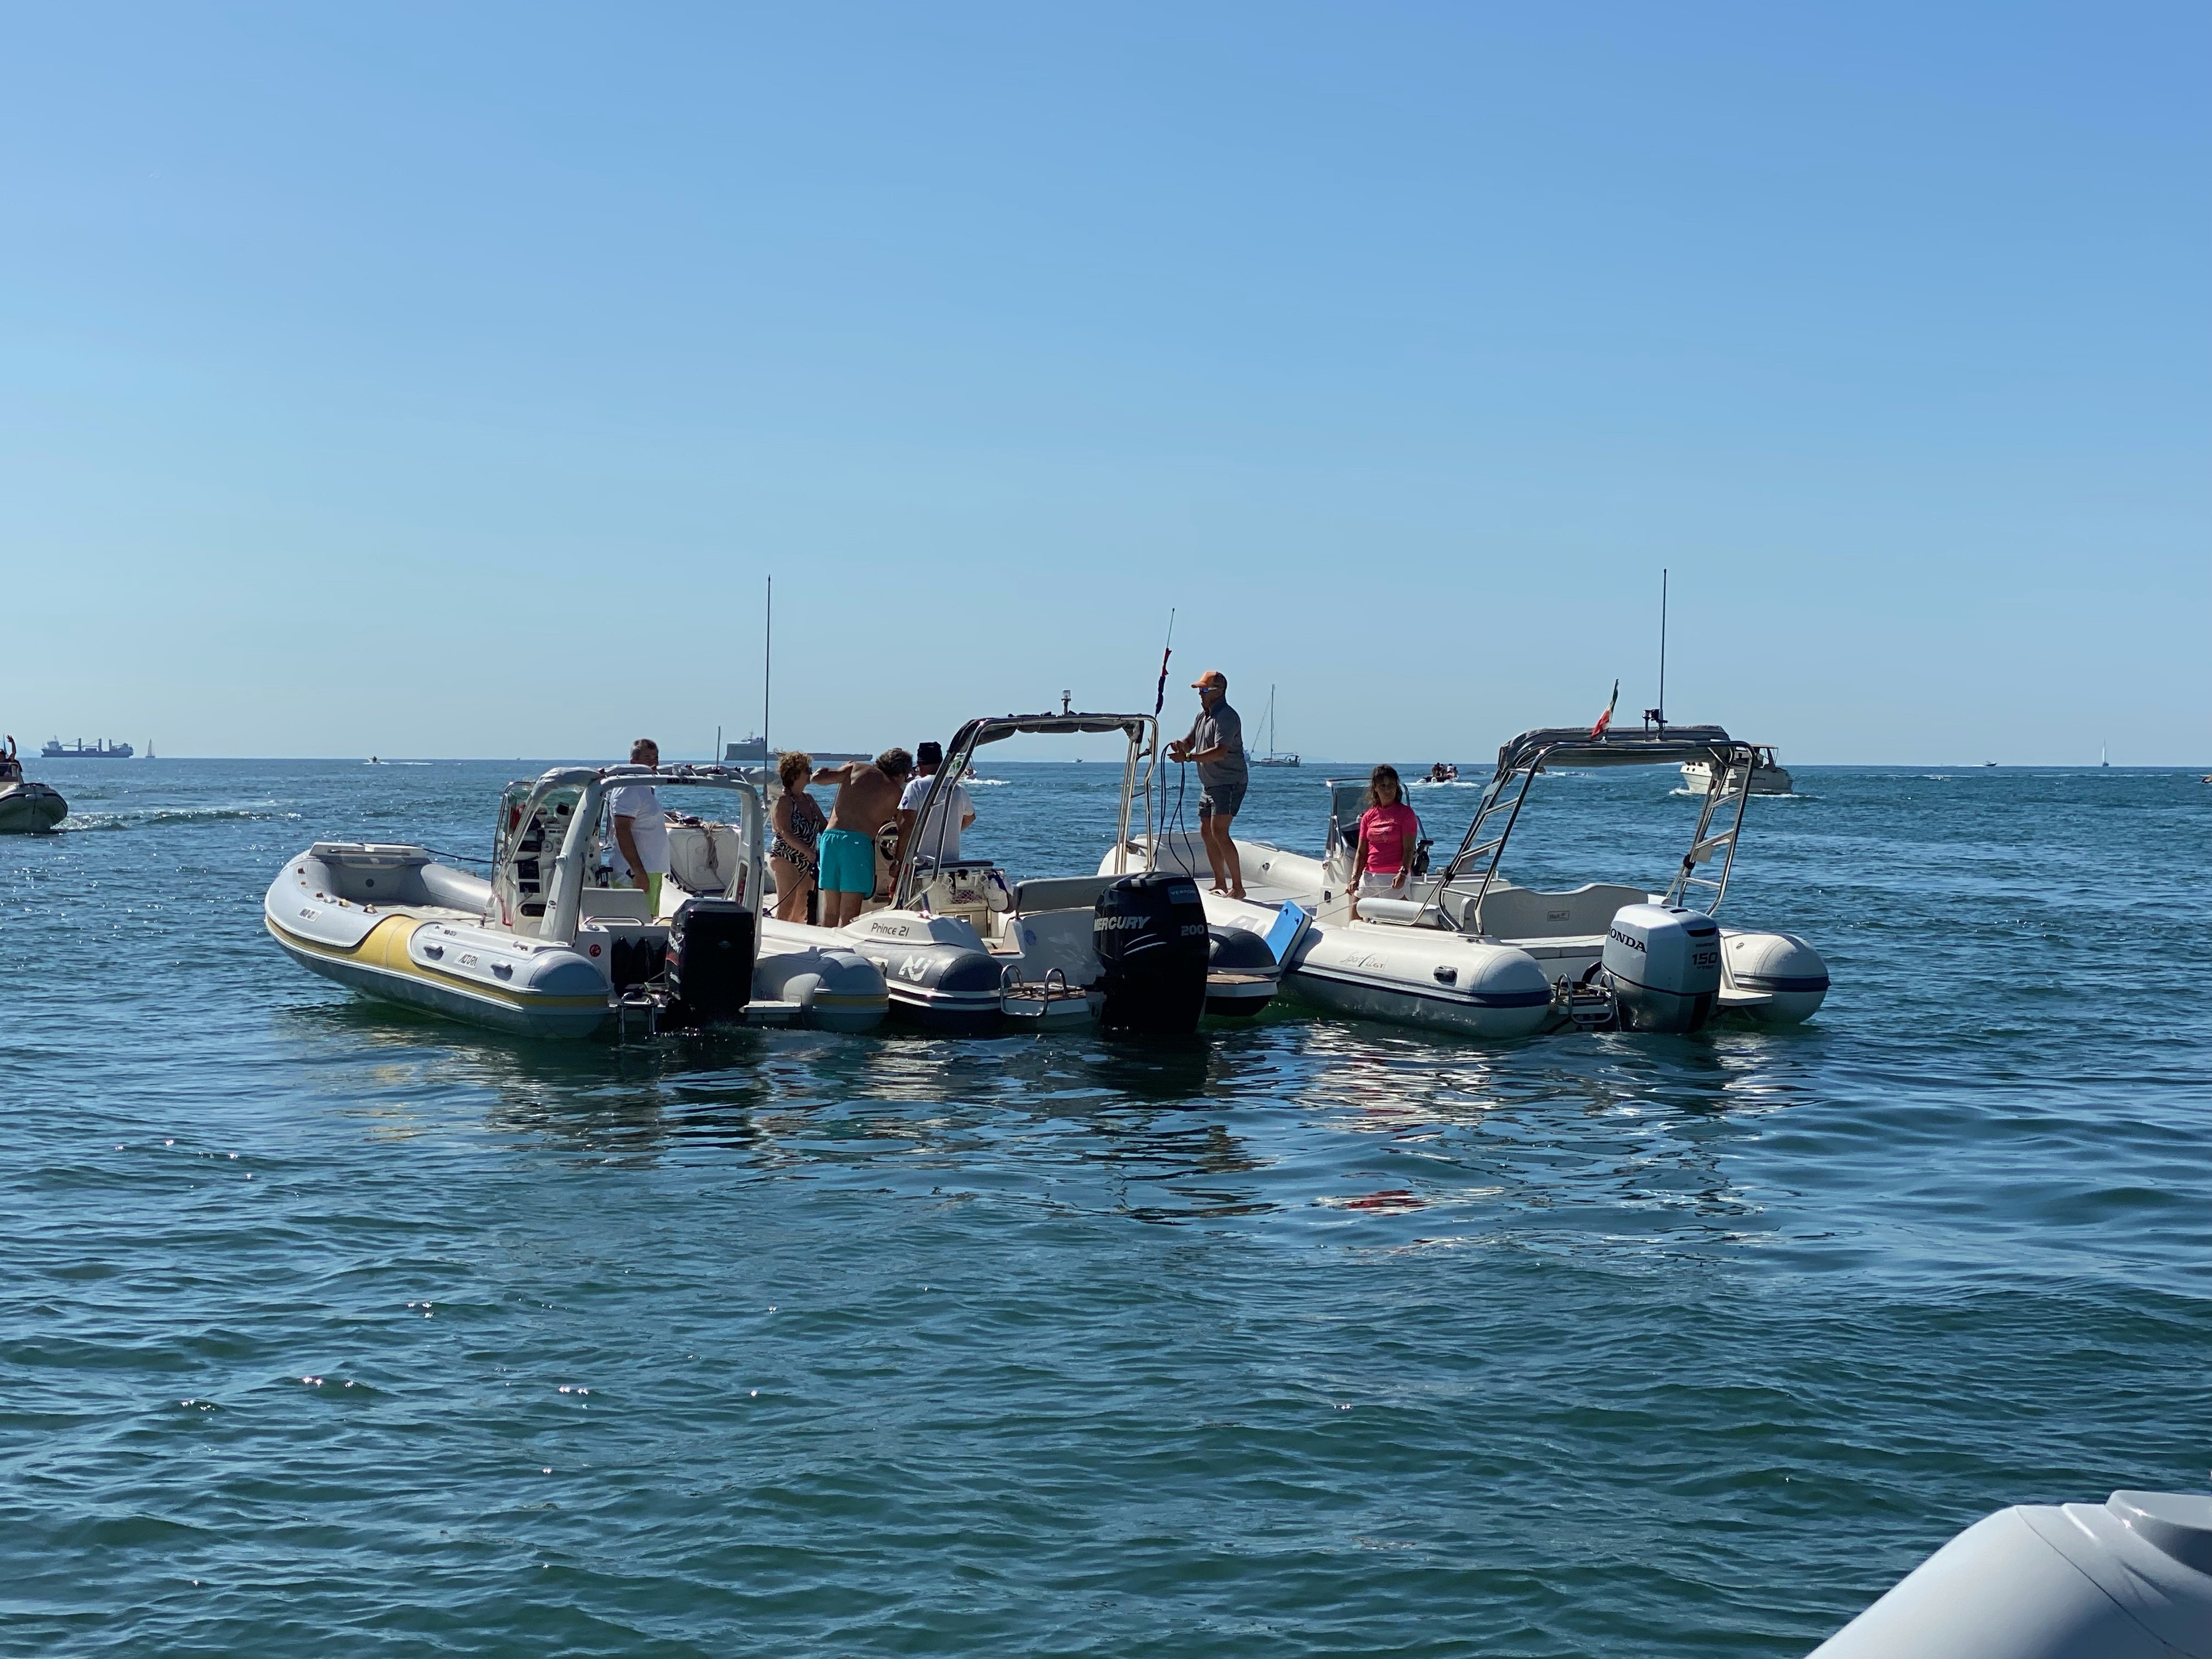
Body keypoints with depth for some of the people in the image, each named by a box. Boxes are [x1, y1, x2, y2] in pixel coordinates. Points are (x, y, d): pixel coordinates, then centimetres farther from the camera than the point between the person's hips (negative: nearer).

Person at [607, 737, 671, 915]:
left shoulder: (649, 789, 17)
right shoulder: (628, 790, -14)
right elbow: (622, 832, -21)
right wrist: (639, 872, -25)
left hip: (652, 872, 10)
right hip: (635, 874, -10)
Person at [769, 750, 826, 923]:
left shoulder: (808, 799, 13)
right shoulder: (783, 801, -11)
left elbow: (824, 826, 13)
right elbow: (786, 833, -21)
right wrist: (809, 852, -30)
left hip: (806, 862, 8)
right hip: (786, 859, -8)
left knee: (801, 912, 9)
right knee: (786, 909, -14)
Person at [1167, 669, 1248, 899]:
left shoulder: (1227, 717, -17)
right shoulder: (1203, 715, 13)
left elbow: (1220, 752, -27)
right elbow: (1190, 742, 15)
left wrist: (1188, 757, -33)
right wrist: (1181, 745, -9)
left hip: (1229, 783, -10)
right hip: (1209, 784, 10)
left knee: (1219, 831, -19)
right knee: (1206, 832, 11)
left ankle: (1238, 887, -18)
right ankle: (1220, 884, 21)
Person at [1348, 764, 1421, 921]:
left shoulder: (1405, 813, 0)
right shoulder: (1369, 816, 13)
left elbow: (1409, 849, -7)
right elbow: (1361, 851, 12)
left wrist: (1403, 873, -22)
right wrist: (1355, 877, -3)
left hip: (1395, 878, -5)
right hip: (1369, 876, 5)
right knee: (1355, 922, 3)